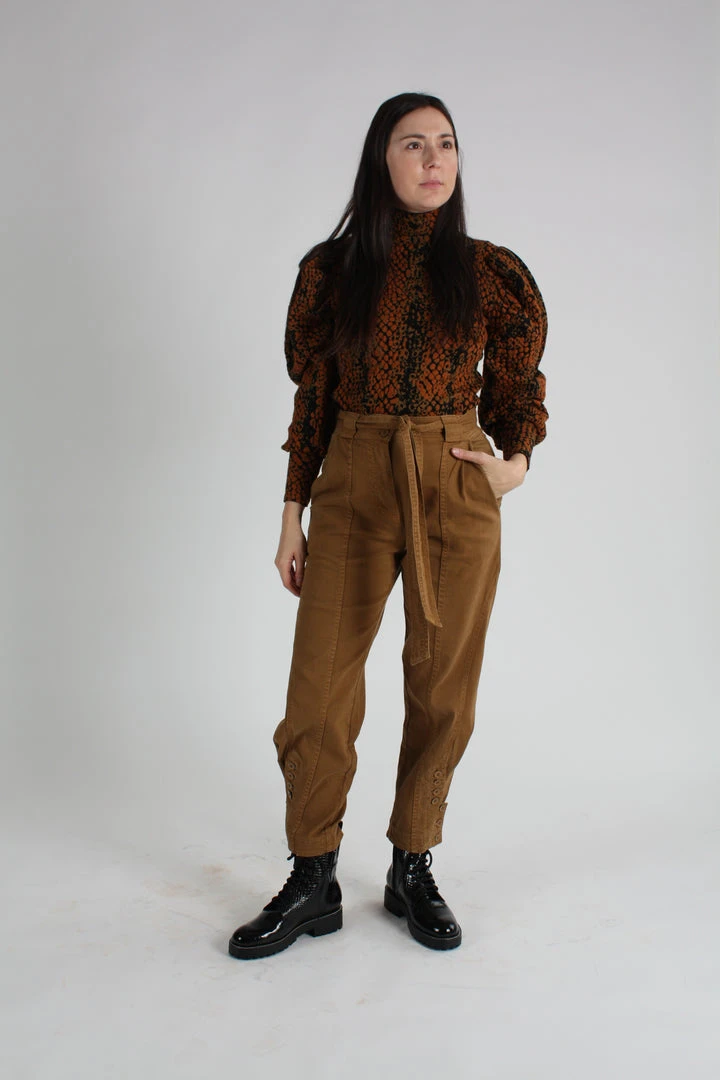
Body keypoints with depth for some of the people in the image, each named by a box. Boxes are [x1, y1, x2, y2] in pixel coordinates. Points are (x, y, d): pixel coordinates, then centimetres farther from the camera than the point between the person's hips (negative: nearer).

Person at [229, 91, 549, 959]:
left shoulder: (490, 272, 2)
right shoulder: (330, 269, 3)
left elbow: (518, 383, 13)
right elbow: (312, 398, 6)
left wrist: (516, 460, -5)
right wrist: (293, 516, 5)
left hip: (457, 493, 0)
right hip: (353, 488, 0)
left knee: (442, 685, 6)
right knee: (318, 686, 0)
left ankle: (412, 870, 26)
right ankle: (312, 882, 17)